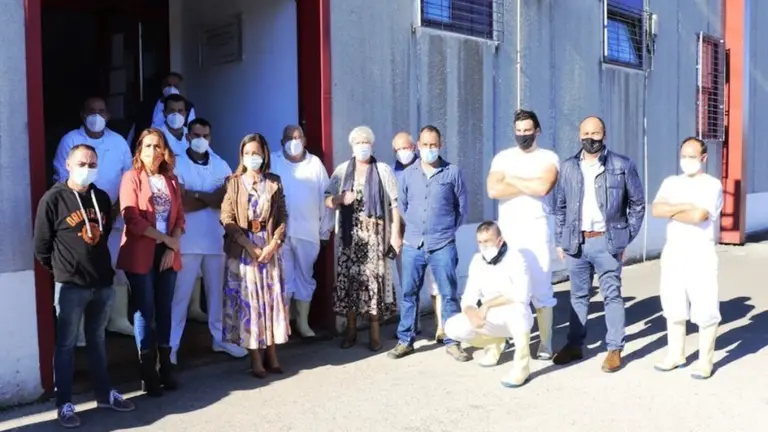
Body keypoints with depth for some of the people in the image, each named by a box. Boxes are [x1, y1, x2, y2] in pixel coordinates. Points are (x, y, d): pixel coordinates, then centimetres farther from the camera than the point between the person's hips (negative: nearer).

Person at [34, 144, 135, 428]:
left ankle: (104, 394, 27)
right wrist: (61, 269, 3)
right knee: (66, 344, 4)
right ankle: (64, 404, 13)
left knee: (97, 340, 17)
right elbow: (41, 245, -4)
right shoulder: (53, 199, -8)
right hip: (71, 286, -5)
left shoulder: (102, 198, 8)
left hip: (103, 283, 5)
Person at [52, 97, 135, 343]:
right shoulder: (70, 141, -4)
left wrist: (118, 206, -5)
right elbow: (62, 180, -7)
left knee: (118, 269, 9)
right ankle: (78, 327, 7)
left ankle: (118, 320, 22)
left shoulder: (119, 141, 4)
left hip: (113, 216, 3)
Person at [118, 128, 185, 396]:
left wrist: (173, 247, -6)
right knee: (145, 311, 0)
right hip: (141, 255, -4)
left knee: (164, 310, 9)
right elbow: (132, 219, -12)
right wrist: (166, 239, -12)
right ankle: (149, 372, 9)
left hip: (168, 254, 4)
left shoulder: (172, 180, 11)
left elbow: (179, 217, 9)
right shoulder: (131, 178, -3)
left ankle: (165, 367, 18)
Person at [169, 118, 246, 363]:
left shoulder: (221, 166, 9)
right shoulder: (177, 165, -2)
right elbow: (182, 204, -13)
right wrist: (212, 197, -4)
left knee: (217, 291, 12)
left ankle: (220, 338, 23)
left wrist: (196, 195, -9)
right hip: (188, 241, -3)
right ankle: (171, 345, 8)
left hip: (216, 239, 4)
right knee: (181, 294, 0)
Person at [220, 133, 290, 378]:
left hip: (269, 248, 2)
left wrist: (274, 244, -10)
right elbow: (227, 219, -6)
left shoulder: (274, 182, 7)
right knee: (246, 300, -1)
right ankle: (255, 359, 5)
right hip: (242, 250, -2)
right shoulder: (234, 183, 1)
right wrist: (249, 246, -14)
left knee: (271, 299, 3)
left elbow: (283, 217, 5)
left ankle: (272, 356, 12)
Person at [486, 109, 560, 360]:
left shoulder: (548, 158, 2)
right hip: (506, 230, 2)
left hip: (535, 230, -2)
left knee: (541, 289, 1)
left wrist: (512, 180, -6)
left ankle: (545, 343, 9)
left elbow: (543, 187, -18)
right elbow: (493, 190, -8)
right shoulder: (502, 157, 8)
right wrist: (529, 185, -9)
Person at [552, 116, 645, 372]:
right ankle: (574, 345, 22)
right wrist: (560, 240, 7)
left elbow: (638, 203, 4)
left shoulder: (622, 166, -1)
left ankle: (615, 350, 13)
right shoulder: (568, 167, 7)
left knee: (612, 295, 3)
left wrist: (626, 237, -1)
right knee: (578, 295, 12)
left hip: (606, 241, -3)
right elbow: (560, 207, 11)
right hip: (576, 242, 3)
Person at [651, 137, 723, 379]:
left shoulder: (712, 185, -5)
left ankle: (705, 361, 9)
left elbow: (698, 215, -20)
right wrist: (686, 206, -14)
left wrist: (672, 212, -6)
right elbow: (655, 210, -5)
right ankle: (676, 355, 23)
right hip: (672, 254, 5)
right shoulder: (671, 183, 10)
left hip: (700, 255, -5)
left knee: (705, 310, -1)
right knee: (673, 307, 11)